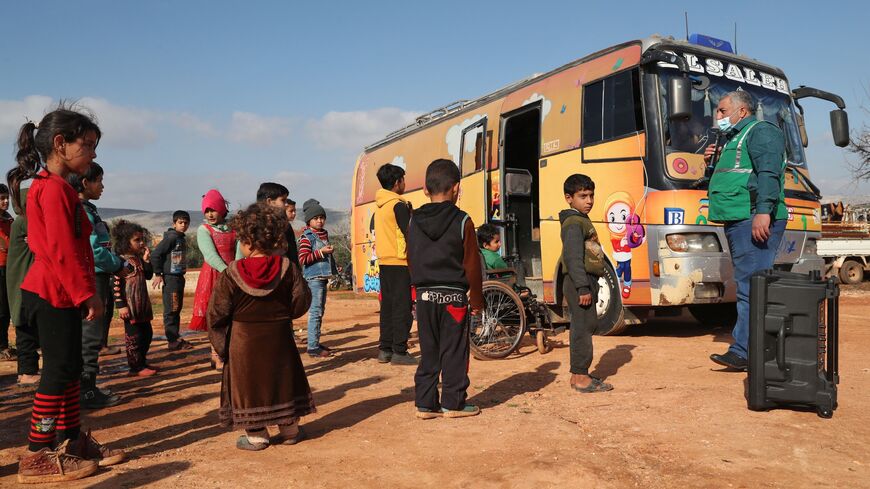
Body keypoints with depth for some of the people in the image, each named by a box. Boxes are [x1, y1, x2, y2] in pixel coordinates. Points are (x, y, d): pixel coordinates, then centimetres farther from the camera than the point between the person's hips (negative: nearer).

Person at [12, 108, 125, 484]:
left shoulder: (53, 187, 18)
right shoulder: (54, 188, -15)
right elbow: (62, 249, -21)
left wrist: (84, 292, 18)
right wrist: (86, 294, -20)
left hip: (62, 294, 10)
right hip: (54, 294, -10)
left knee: (70, 368, 14)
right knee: (59, 370, -4)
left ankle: (70, 440, 25)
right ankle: (38, 455, 6)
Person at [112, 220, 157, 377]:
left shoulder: (139, 258, 11)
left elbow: (148, 276, 17)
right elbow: (116, 284, -17)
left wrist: (147, 260, 4)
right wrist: (120, 305, -21)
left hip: (143, 304, 9)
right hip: (130, 305, -9)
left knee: (147, 333, 16)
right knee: (134, 336, 0)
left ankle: (142, 362, 28)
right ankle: (136, 367, 9)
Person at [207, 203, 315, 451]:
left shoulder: (231, 273, -14)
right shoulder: (287, 268, -9)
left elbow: (217, 314, -9)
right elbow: (300, 303, -4)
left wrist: (220, 343, 4)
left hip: (243, 341, -3)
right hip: (279, 338, 3)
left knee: (248, 383, 9)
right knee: (283, 380, 15)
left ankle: (256, 435, 14)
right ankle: (289, 428, 23)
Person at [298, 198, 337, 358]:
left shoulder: (324, 234, 16)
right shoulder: (306, 237, -10)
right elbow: (302, 259, -19)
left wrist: (330, 251, 16)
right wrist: (321, 252, -21)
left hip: (323, 276, 9)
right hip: (313, 277, -9)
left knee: (320, 311, 14)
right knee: (315, 312, -10)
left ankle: (316, 343, 24)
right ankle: (313, 348, -7)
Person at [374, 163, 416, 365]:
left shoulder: (379, 205, 13)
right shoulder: (398, 205, -12)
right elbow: (409, 233, -15)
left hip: (383, 261, 8)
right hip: (399, 262, -8)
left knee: (387, 305, 12)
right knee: (402, 307, -5)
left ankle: (385, 349, 15)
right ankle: (399, 352, -4)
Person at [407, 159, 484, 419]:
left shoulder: (414, 222, 3)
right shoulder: (462, 221, -9)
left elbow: (411, 262, 9)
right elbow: (472, 265, -7)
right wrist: (476, 299, 2)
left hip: (425, 295, 4)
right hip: (453, 295, -4)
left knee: (428, 352, 12)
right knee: (454, 352, 6)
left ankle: (425, 404, 17)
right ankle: (453, 404, 14)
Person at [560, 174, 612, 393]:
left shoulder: (583, 220, 20)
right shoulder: (574, 223, -12)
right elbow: (573, 257, -22)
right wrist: (583, 287, -25)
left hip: (586, 282, 11)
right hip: (579, 283, -11)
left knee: (584, 327, 14)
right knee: (583, 327, -8)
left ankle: (578, 375, 22)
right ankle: (581, 378, -3)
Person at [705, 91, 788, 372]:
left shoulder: (761, 131, -1)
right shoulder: (735, 140, 28)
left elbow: (769, 172, -17)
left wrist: (763, 211, -28)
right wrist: (712, 164, 16)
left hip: (754, 221, -10)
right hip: (738, 222, 10)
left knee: (751, 286, -13)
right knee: (751, 286, 10)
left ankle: (743, 351, -14)